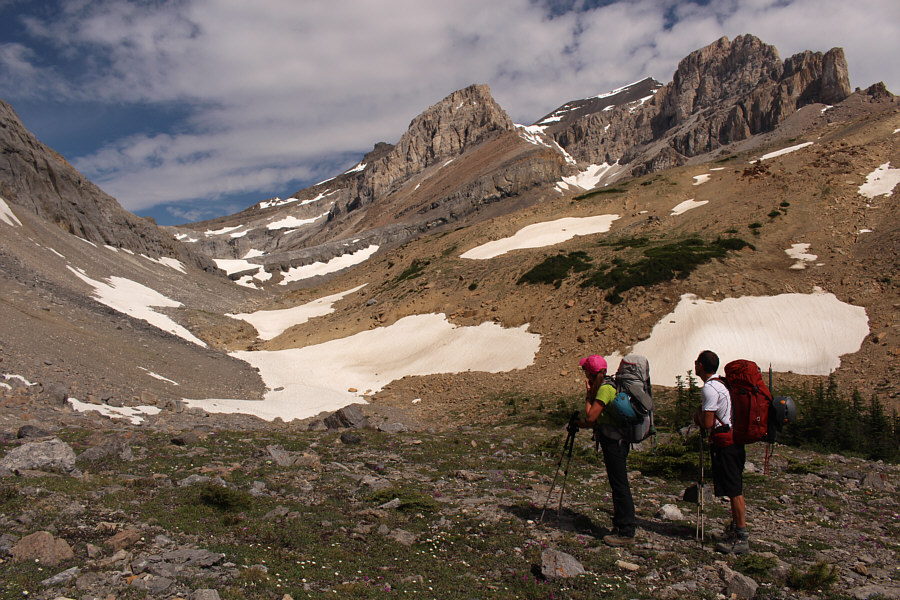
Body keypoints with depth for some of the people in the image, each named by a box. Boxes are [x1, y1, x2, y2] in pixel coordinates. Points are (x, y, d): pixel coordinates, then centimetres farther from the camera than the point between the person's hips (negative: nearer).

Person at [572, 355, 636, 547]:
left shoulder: (605, 388, -17)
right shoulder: (608, 385, 13)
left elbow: (590, 416, -20)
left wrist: (589, 394, -10)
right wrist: (583, 424, 23)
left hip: (614, 442, -10)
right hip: (615, 440, 10)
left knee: (620, 486, -5)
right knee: (618, 485, 15)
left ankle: (626, 533, 0)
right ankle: (621, 526, 24)